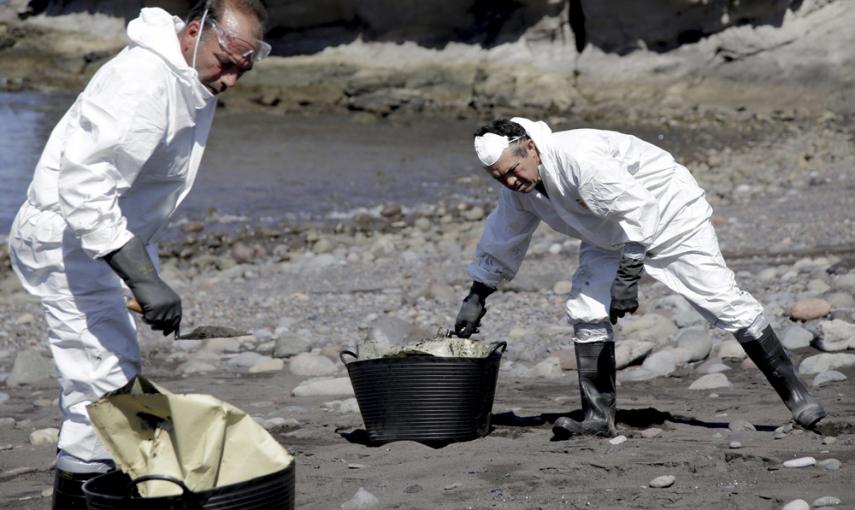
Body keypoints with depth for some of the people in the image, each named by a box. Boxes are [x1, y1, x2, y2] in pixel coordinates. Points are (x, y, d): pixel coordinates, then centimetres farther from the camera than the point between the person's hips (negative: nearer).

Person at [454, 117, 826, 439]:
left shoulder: (578, 157, -35)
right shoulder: (518, 189, -8)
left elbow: (636, 208, -37)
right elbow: (500, 243, 9)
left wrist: (627, 277, -39)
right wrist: (476, 297, 11)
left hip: (668, 214, -8)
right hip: (610, 237, 8)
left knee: (724, 301, -10)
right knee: (585, 311, -6)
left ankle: (794, 394, -3)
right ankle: (599, 417, -1)